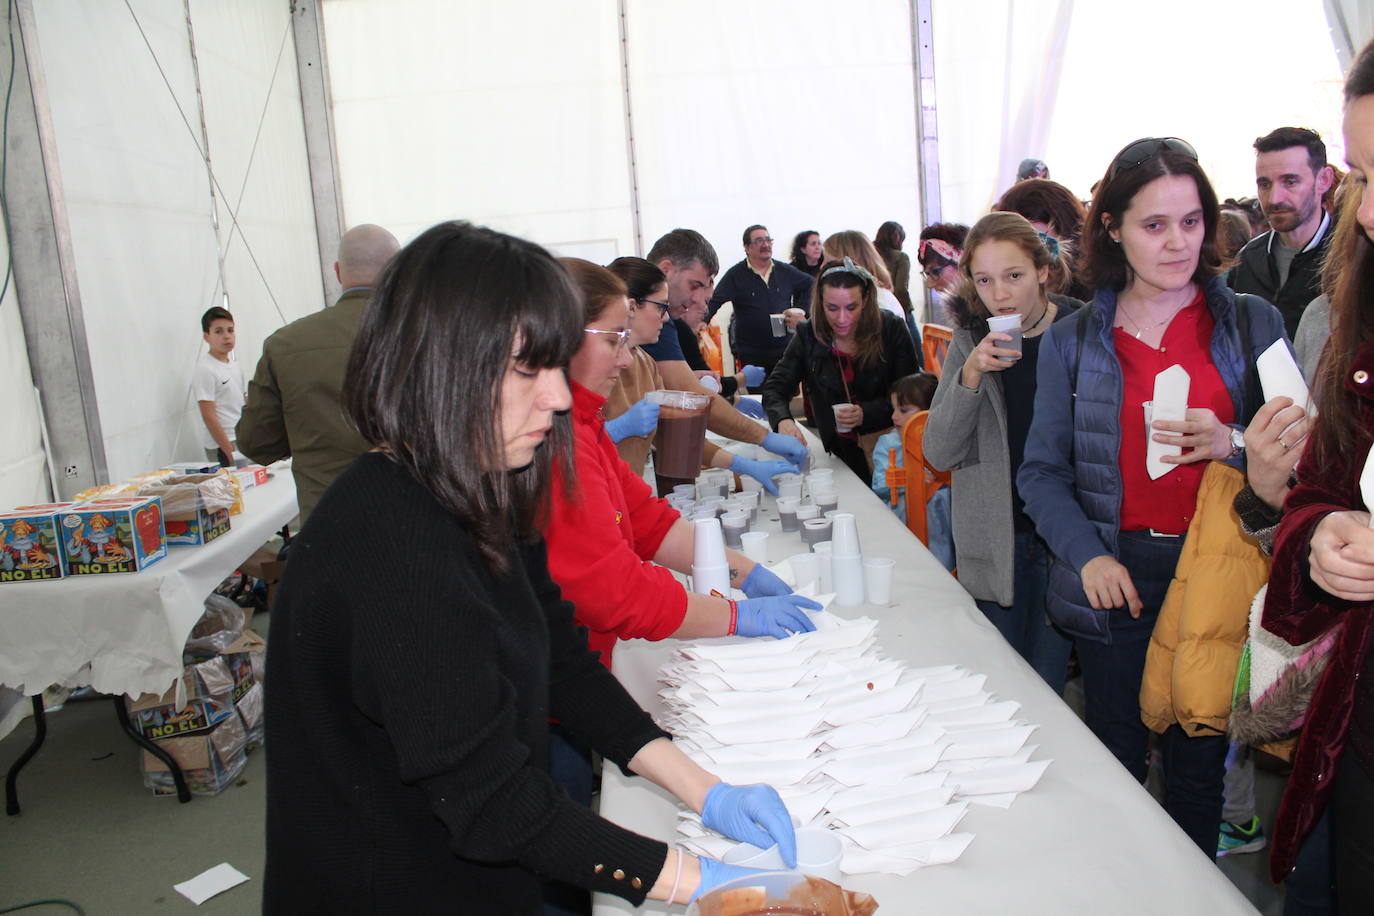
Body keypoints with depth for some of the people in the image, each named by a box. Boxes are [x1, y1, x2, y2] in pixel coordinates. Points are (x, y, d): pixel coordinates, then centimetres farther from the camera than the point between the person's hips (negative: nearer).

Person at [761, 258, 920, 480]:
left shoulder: (891, 329, -4)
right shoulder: (808, 335, -1)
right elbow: (775, 388, -2)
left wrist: (866, 413, -16)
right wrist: (783, 421, -24)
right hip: (841, 453, 1)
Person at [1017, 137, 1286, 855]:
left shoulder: (1253, 324, 4)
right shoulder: (1072, 341, 4)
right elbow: (1042, 471, 2)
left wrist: (1233, 446, -16)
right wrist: (1088, 556, -12)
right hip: (1119, 577, 0)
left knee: (1199, 763, 10)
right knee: (1115, 761, 9)